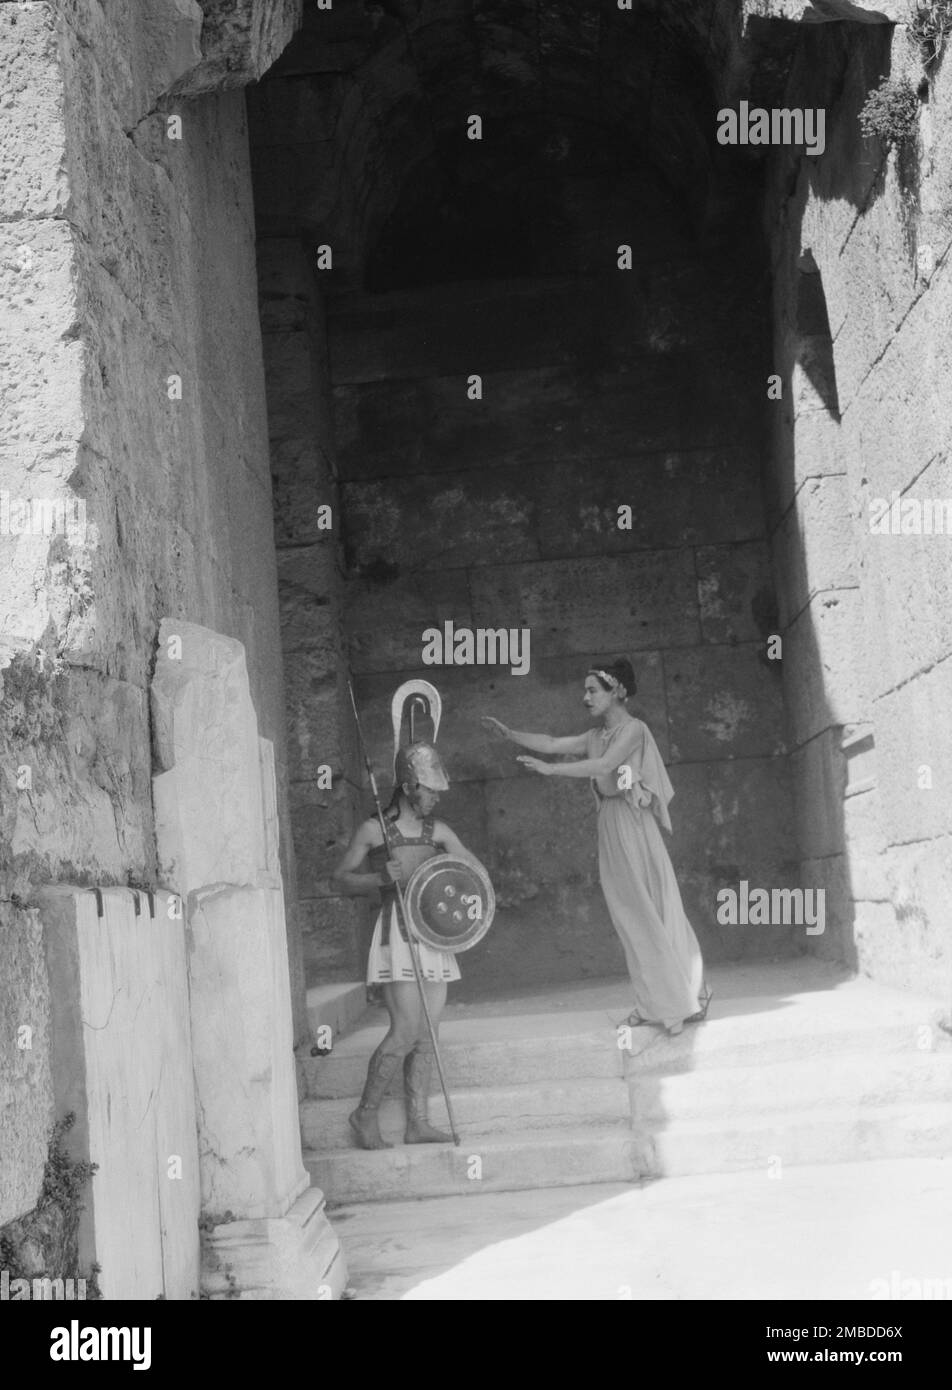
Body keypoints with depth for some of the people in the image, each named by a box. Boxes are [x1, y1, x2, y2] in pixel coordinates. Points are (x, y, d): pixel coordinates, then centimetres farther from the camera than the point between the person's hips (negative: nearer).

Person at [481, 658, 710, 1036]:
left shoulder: (634, 729, -9)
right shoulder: (595, 736, 13)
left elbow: (604, 765, -21)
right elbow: (551, 743, 9)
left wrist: (551, 769, -24)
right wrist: (509, 733, 1)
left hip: (633, 824, -7)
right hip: (610, 825, 7)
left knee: (654, 912, -3)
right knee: (630, 915, 8)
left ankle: (687, 1000, 6)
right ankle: (654, 1004, 15)